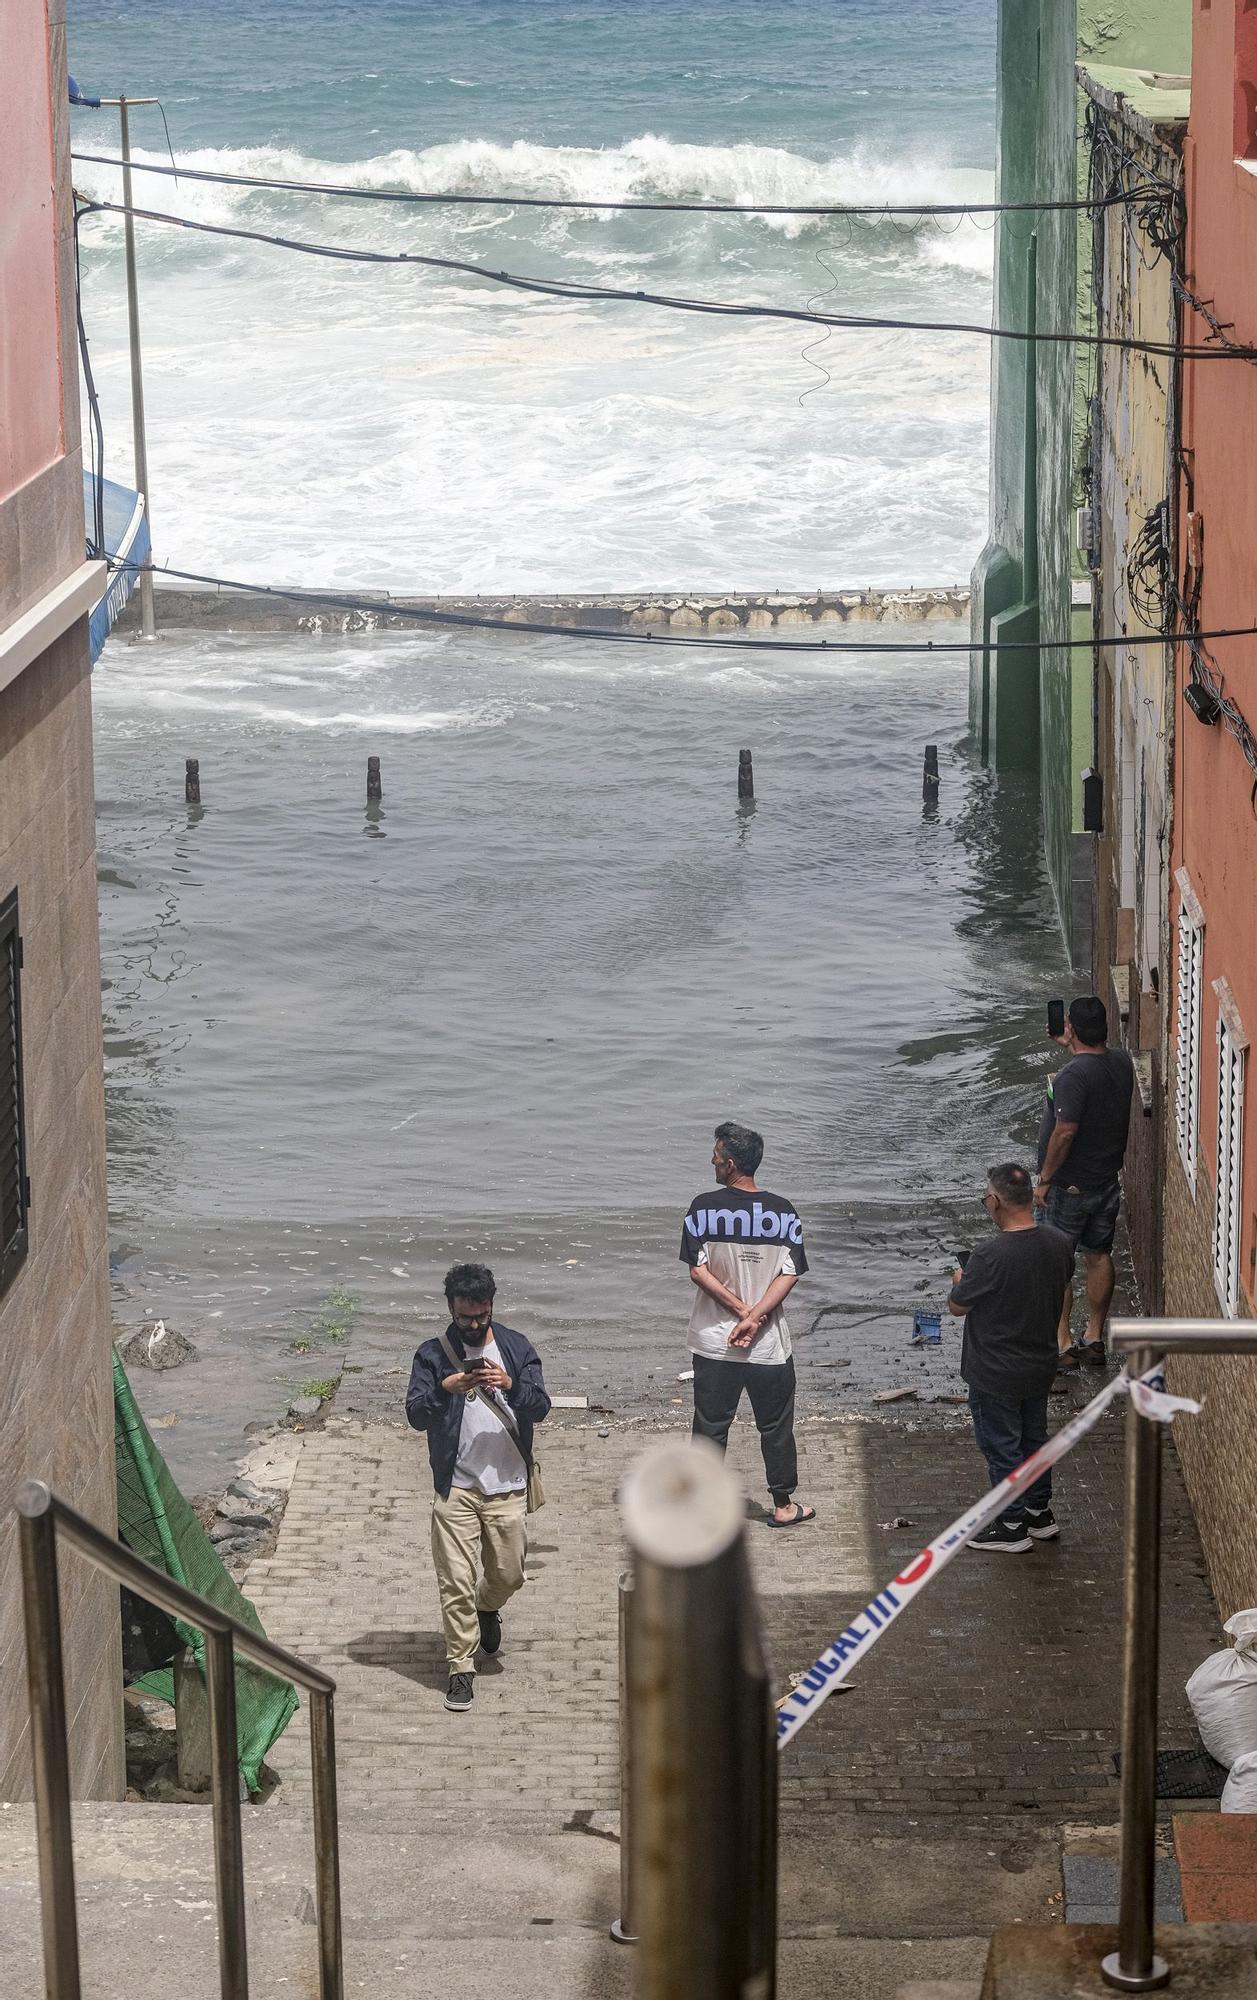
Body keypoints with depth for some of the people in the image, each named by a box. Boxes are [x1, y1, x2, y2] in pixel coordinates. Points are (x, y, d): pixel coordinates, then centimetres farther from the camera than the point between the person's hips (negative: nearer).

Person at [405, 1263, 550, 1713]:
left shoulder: (517, 1348, 2)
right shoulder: (433, 1354, -2)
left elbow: (540, 1407, -6)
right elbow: (415, 1415, -9)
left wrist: (510, 1385, -25)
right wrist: (445, 1388, -27)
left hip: (508, 1486, 2)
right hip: (456, 1486, -2)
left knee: (508, 1573, 10)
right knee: (456, 1581, -4)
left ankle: (487, 1607, 45)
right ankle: (461, 1668, 6)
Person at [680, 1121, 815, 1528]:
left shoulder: (704, 1208, -8)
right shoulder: (783, 1212, -4)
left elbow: (698, 1271, -10)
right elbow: (791, 1274, -10)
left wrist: (742, 1310, -7)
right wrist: (754, 1317, -14)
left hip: (713, 1341, 0)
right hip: (769, 1344, 0)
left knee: (710, 1425, 9)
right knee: (776, 1425, 13)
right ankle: (783, 1506, 21)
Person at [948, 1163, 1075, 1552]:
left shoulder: (989, 1256, -29)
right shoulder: (1059, 1244, -8)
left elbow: (958, 1306, -16)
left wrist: (961, 1280, 6)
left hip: (996, 1375, -7)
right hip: (1041, 1366, 7)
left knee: (1001, 1447, 9)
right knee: (1034, 1437, 23)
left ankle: (1011, 1527, 20)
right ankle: (1040, 1513, 35)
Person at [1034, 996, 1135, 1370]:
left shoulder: (1074, 1076, -26)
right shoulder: (1122, 1062, -2)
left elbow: (1065, 1132, -27)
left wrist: (1044, 1179, -17)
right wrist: (1070, 1045, 29)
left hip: (1070, 1185, -7)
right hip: (1108, 1180, 7)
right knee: (1099, 1257, 17)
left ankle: (1061, 1346, 4)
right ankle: (1094, 1339, 25)